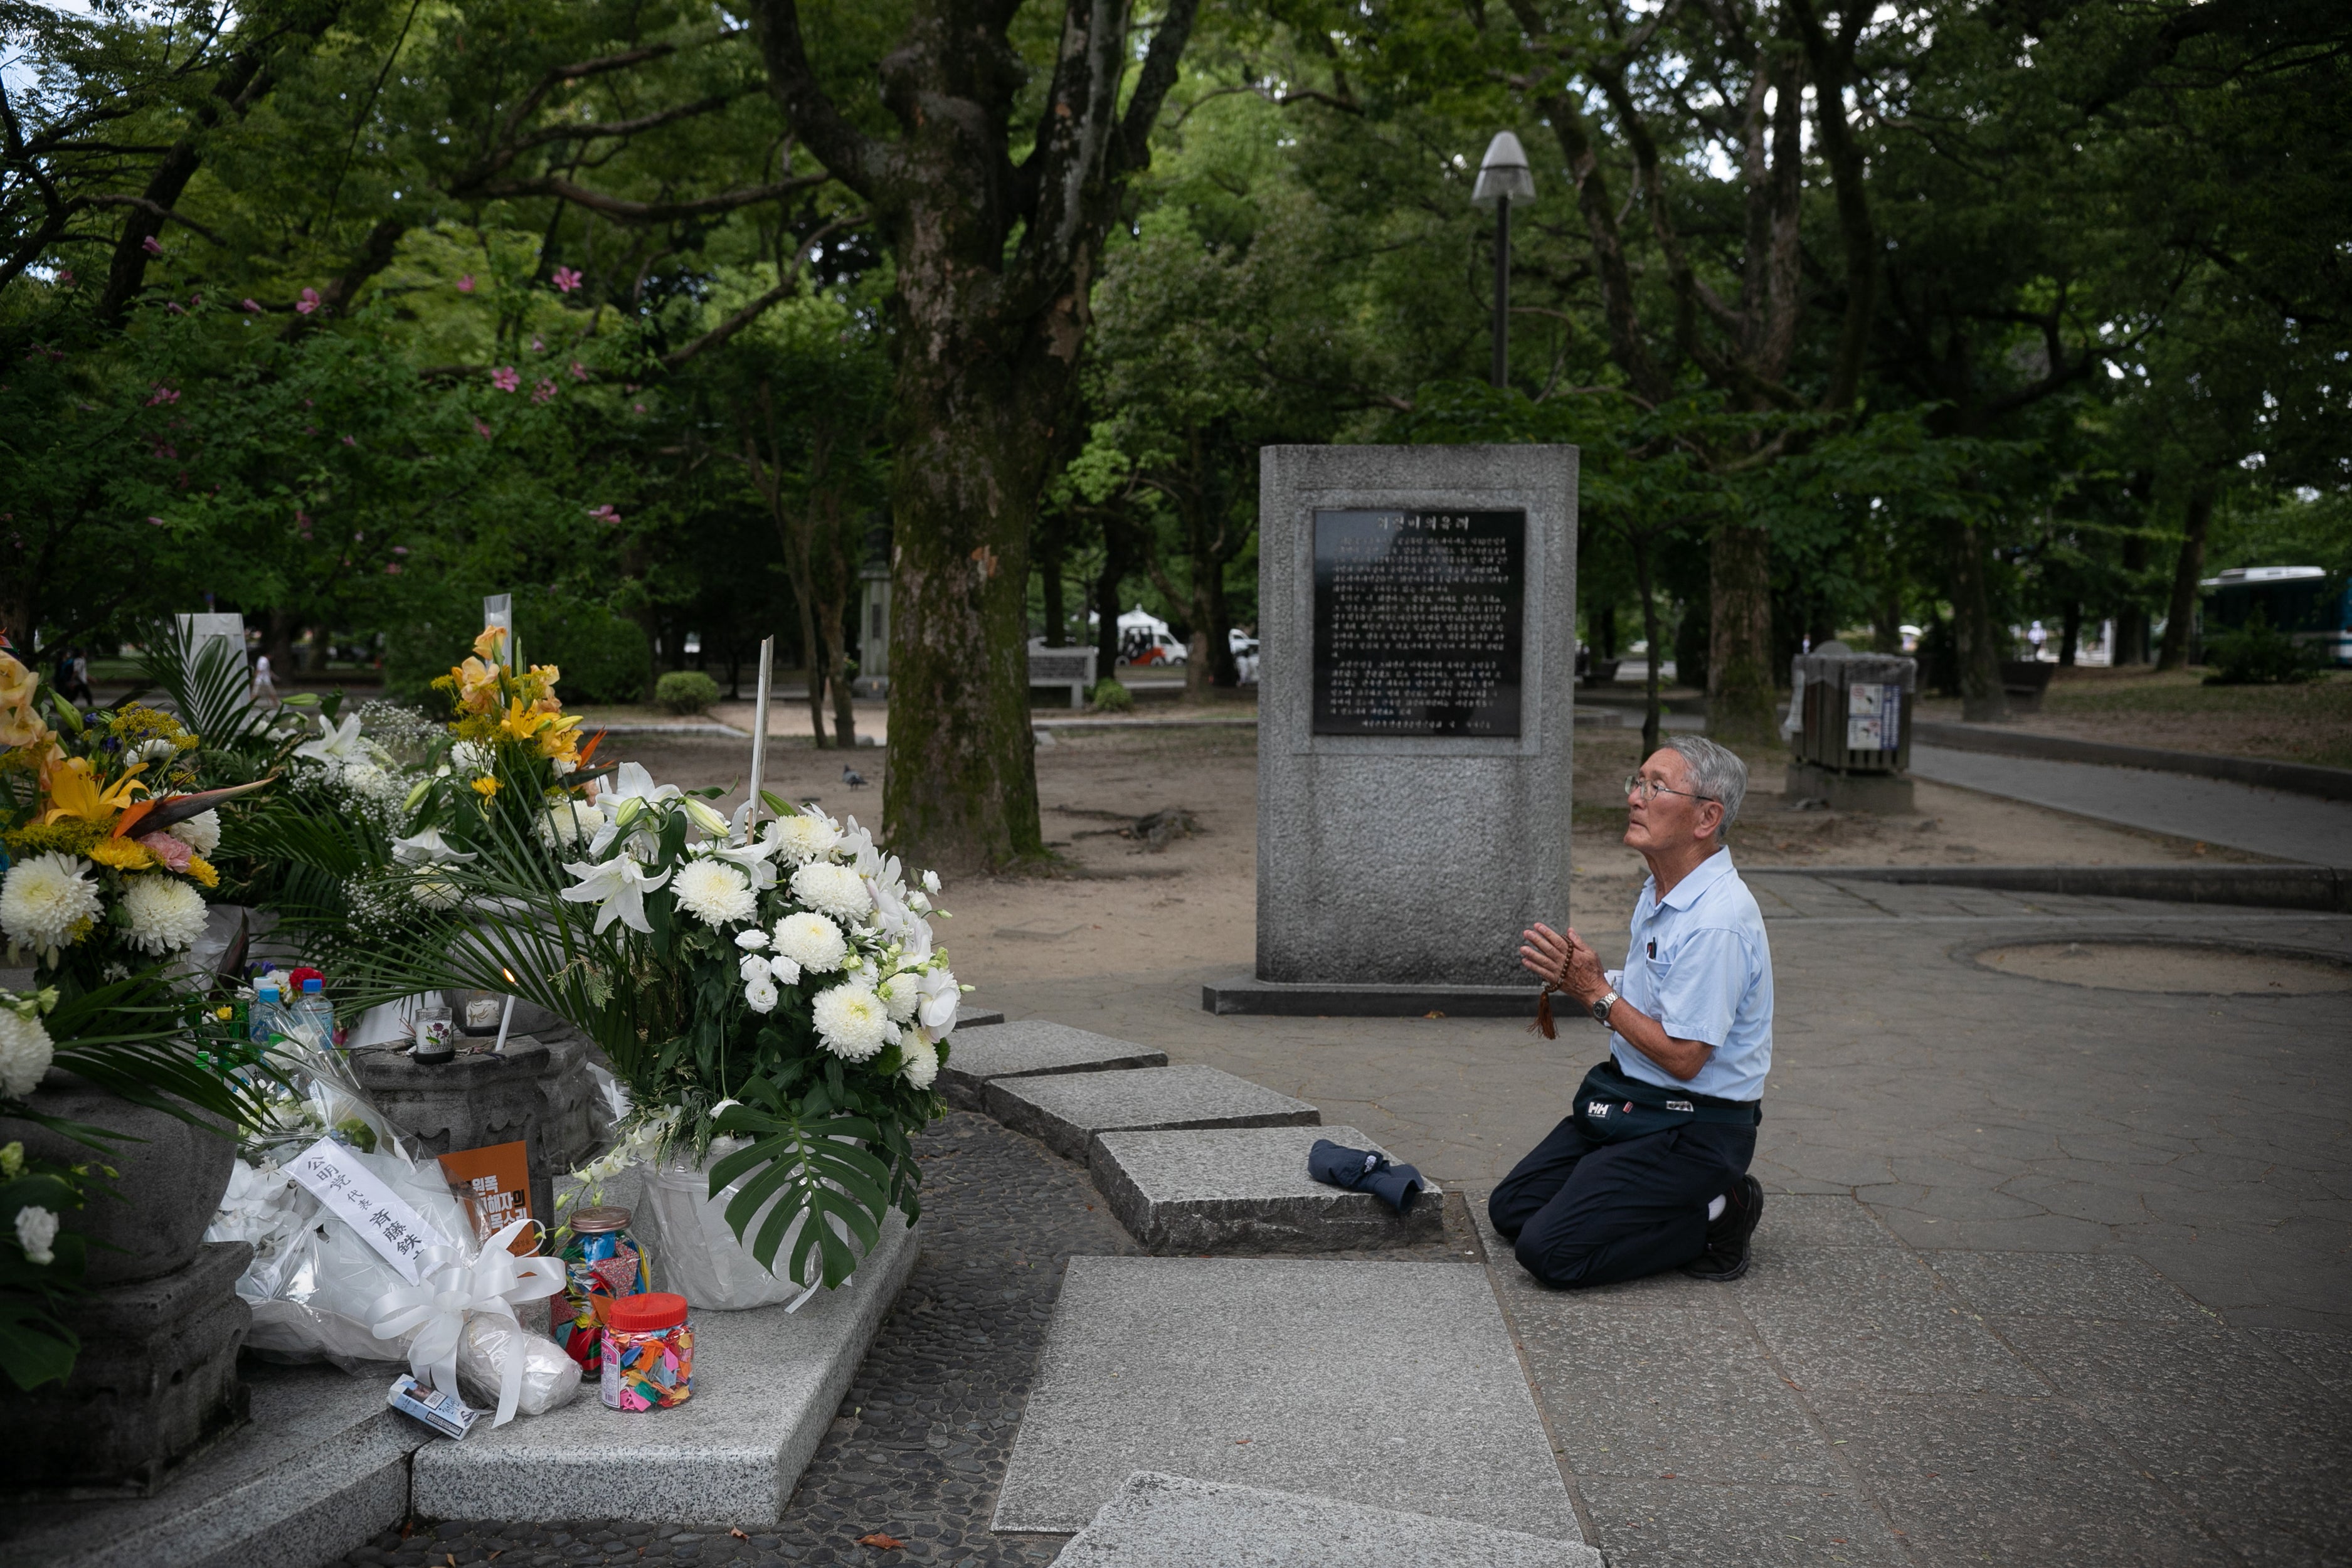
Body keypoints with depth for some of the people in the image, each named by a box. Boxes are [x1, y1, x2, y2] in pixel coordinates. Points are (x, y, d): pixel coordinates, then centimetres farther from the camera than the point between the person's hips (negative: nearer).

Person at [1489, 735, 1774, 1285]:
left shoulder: (1717, 921, -25)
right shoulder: (1659, 891, 8)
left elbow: (1682, 1056, -24)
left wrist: (1597, 992, -15)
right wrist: (1574, 977, -5)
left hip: (1692, 1130, -10)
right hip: (1627, 1100, 10)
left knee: (1549, 1250, -18)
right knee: (1510, 1209, 9)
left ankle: (1711, 1219, -2)